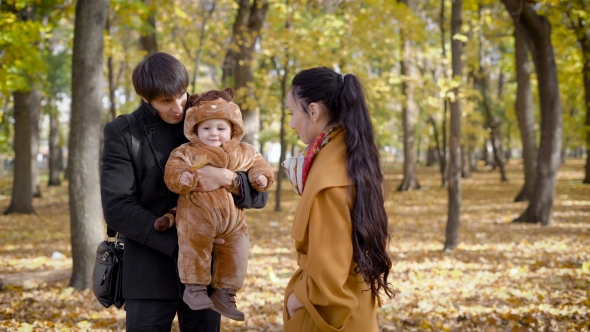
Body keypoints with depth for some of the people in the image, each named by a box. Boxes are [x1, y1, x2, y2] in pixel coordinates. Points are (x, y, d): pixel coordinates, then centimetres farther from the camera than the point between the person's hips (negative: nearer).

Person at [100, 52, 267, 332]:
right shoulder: (122, 134, 0)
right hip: (150, 272, -2)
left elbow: (259, 195, 4)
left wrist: (228, 179, -19)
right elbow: (117, 208, -10)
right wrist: (180, 241, -18)